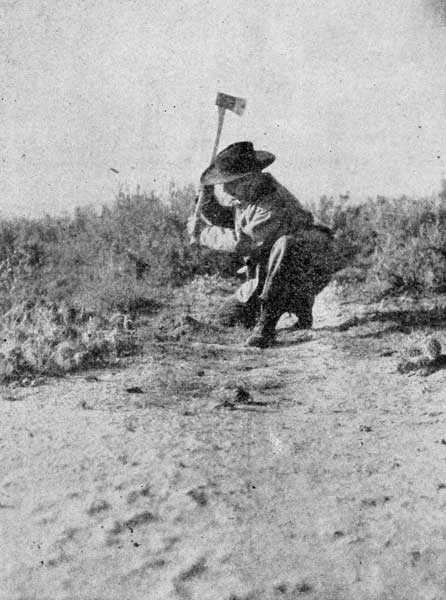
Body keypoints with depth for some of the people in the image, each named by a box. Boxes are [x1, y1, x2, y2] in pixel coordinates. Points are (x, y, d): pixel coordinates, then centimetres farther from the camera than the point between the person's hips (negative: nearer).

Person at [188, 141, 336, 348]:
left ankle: (266, 323, -33)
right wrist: (208, 196, -5)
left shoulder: (274, 206, -28)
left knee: (284, 245, -42)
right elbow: (223, 219, 12)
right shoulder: (246, 195, 0)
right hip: (268, 276, 9)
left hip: (308, 273, -9)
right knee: (227, 317, 4)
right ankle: (300, 306, 16)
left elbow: (243, 243, -28)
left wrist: (203, 231, -18)